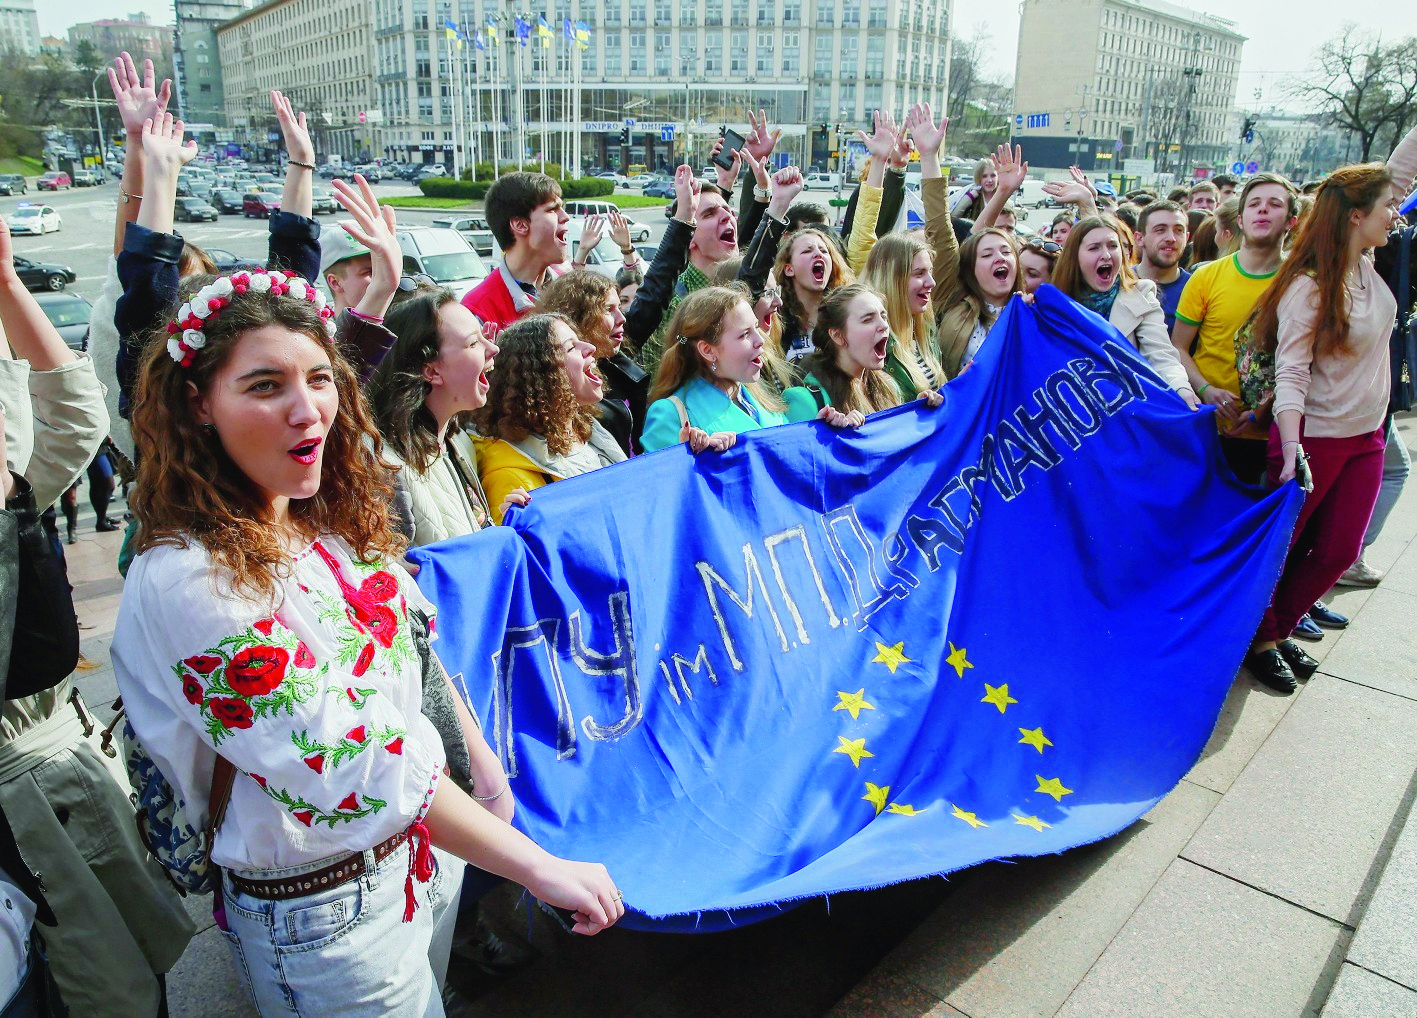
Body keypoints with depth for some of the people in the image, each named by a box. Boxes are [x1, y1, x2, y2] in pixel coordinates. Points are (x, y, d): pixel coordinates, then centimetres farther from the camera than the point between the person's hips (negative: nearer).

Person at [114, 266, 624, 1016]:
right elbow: (352, 770, -28)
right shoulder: (190, 580, -26)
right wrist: (537, 867, -25)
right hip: (328, 917, -6)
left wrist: (483, 764, 9)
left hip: (422, 855, 7)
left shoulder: (329, 520, -2)